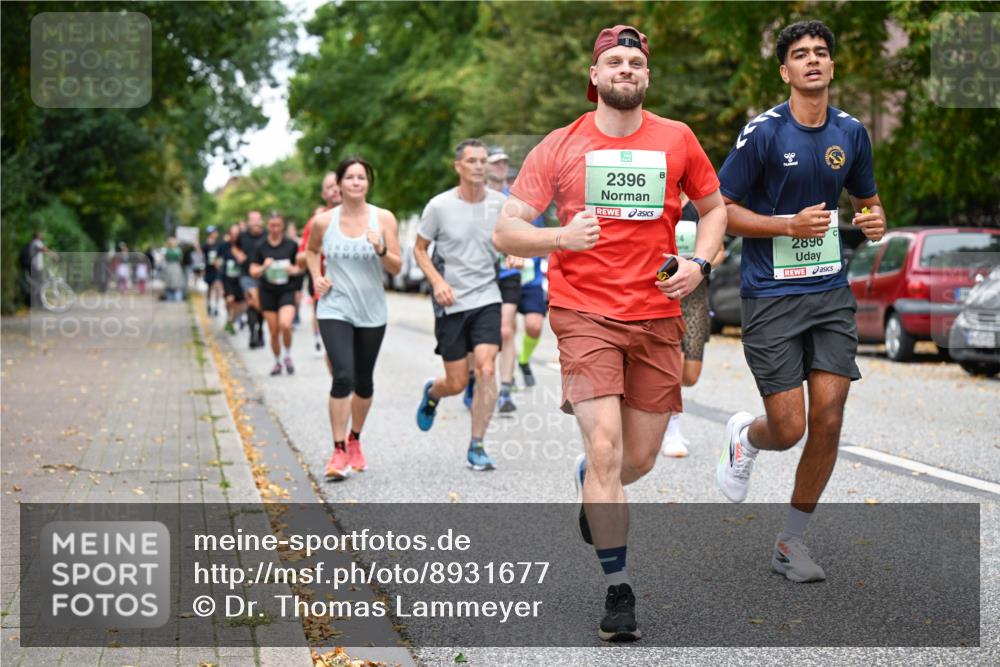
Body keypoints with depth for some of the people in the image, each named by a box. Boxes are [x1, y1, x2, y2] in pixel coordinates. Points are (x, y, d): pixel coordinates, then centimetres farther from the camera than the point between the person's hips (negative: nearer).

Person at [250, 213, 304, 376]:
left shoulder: (291, 245, -1)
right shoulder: (260, 246, 1)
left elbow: (301, 267, 8)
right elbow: (253, 271, 3)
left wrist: (294, 270, -14)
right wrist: (264, 267, -17)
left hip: (287, 290, -2)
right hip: (268, 292, 2)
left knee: (285, 324, -21)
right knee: (273, 330, 2)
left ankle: (288, 356, 4)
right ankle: (277, 361, 23)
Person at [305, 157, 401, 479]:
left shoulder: (384, 219, -3)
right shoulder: (323, 222, -3)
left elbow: (397, 267, -2)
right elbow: (311, 250, 18)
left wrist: (381, 250, -21)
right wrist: (317, 277, 1)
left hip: (372, 312, 2)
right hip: (335, 310, -2)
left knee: (364, 381, 12)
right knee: (343, 377, -17)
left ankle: (354, 441, 35)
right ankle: (338, 452, -10)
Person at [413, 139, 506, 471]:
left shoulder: (501, 203, 1)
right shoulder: (439, 206, -6)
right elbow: (419, 249, 3)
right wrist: (437, 281, -12)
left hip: (487, 297, 2)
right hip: (451, 303, -1)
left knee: (486, 369, -16)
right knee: (457, 383, 2)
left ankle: (476, 447, -3)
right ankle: (432, 392, 41)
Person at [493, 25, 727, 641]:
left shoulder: (676, 140, 7)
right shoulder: (559, 147, 1)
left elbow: (715, 207, 19)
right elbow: (507, 231, 0)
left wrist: (699, 262, 0)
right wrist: (560, 236, -20)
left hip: (658, 317, 3)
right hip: (584, 314, -3)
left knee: (640, 458, 9)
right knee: (606, 449, -14)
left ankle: (590, 482, 46)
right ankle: (619, 590, -3)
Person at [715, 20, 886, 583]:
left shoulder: (851, 132, 6)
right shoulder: (764, 132, -9)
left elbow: (868, 198, 22)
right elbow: (720, 210, -6)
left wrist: (876, 220, -2)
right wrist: (791, 225, -18)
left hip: (831, 292, 4)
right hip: (771, 297, -4)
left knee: (828, 421, -3)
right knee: (789, 429, -6)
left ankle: (793, 539, 15)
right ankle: (745, 435, 33)